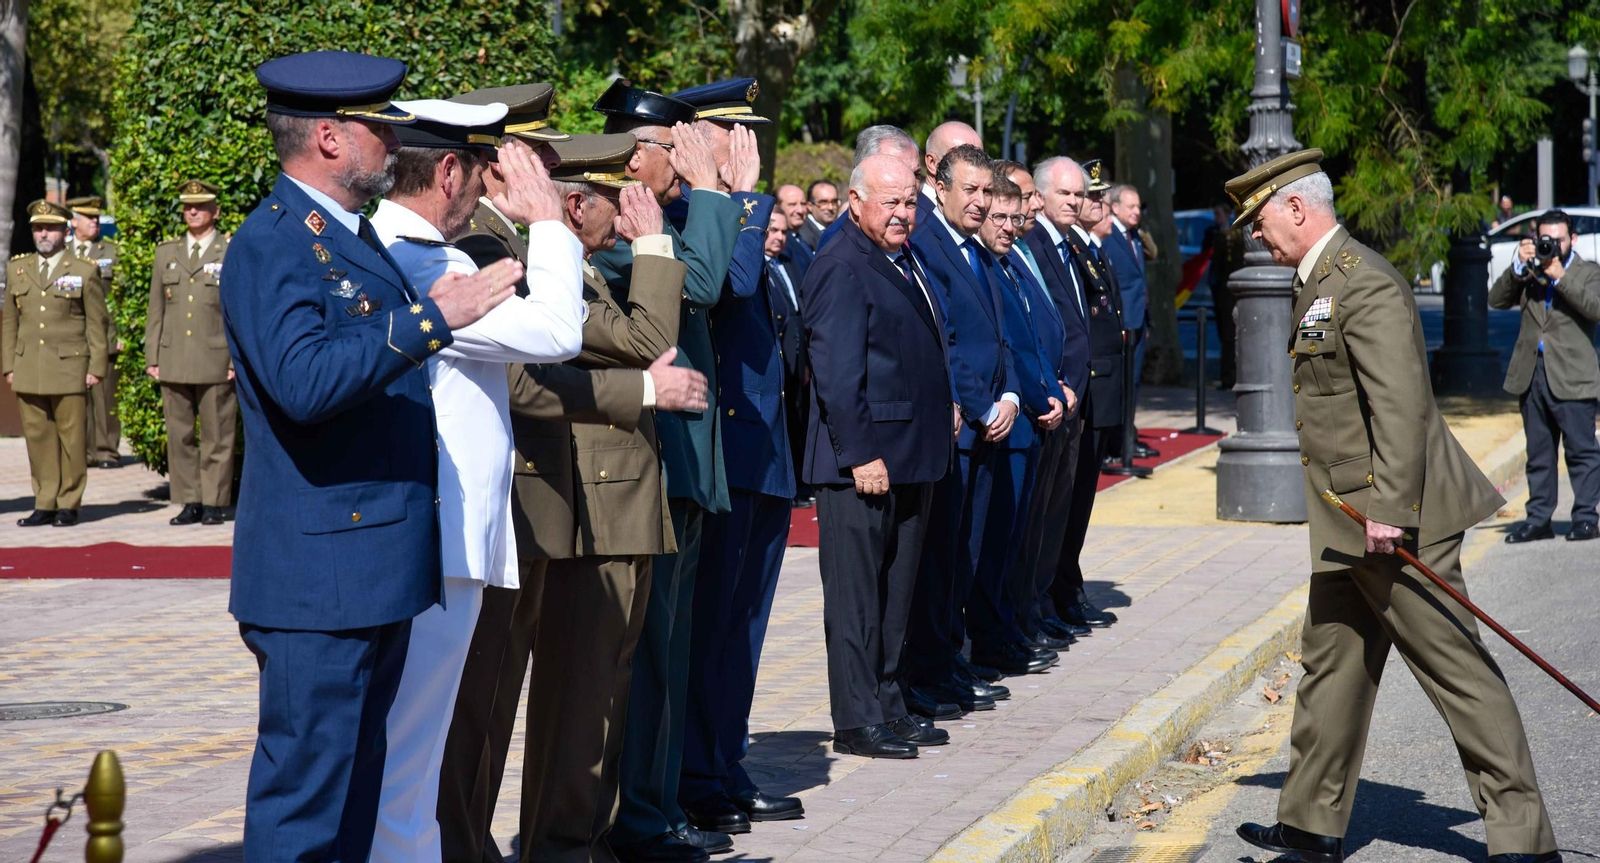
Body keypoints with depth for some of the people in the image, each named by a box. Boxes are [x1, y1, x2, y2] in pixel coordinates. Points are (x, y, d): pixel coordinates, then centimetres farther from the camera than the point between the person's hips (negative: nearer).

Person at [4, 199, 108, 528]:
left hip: (68, 368, -3)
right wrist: (9, 365, 9)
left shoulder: (85, 271, 3)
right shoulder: (18, 269, 13)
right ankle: (45, 504, 10)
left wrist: (96, 367, -4)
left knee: (71, 437, -2)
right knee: (37, 437, 4)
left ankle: (68, 504, 6)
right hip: (27, 370, 3)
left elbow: (96, 324, 2)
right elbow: (11, 322, 15)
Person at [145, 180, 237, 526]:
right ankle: (189, 502, 11)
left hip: (217, 363, -4)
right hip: (174, 363, 4)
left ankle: (215, 503, 6)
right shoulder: (165, 252, 15)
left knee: (216, 437, 0)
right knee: (179, 436, 5)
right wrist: (152, 357, 9)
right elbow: (156, 310, 15)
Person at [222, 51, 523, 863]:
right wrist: (431, 316, -28)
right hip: (319, 570, -10)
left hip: (379, 565, 10)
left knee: (358, 785, 15)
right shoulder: (269, 245, -14)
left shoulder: (357, 237, 16)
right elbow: (306, 382, -29)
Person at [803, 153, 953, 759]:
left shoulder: (904, 261, 16)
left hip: (912, 459, 10)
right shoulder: (841, 268, -14)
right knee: (856, 591, -2)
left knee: (896, 590, 15)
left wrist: (941, 421, 17)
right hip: (865, 461, -10)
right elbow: (836, 373, -19)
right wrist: (859, 454, -22)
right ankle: (856, 721, 3)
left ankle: (889, 706, 24)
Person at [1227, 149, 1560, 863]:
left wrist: (1389, 508, -28)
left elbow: (1401, 401, -25)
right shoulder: (1318, 282, 16)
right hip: (1350, 523, 11)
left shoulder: (1364, 283, -17)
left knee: (1458, 671, -5)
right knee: (1332, 663, 15)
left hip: (1396, 517, -11)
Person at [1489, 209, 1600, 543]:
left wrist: (1560, 276, -17)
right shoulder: (1528, 272, 14)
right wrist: (1518, 266, -7)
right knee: (1538, 452, 9)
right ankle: (1538, 518, 14)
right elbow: (1496, 300, 3)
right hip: (1532, 375, 4)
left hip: (1571, 377, -4)